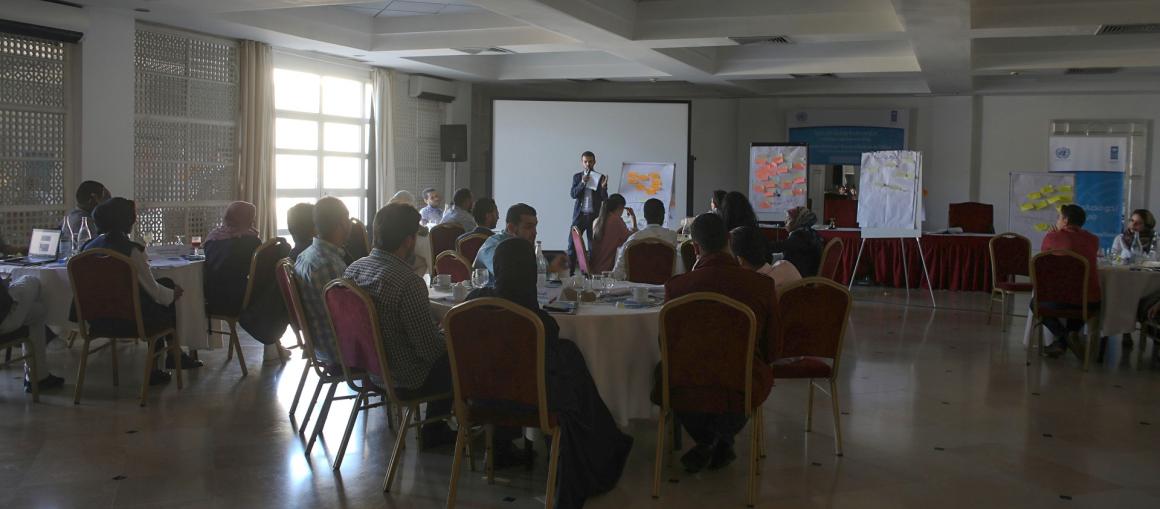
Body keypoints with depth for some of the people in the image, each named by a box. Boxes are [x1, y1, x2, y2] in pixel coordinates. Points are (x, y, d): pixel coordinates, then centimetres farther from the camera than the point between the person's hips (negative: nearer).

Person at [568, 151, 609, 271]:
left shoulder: (601, 178, 4)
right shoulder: (577, 177, 8)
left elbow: (604, 198, 0)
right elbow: (573, 194, -3)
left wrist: (603, 187, -20)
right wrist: (582, 183, -17)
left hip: (594, 216, -1)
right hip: (579, 215, 1)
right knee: (572, 243, -4)